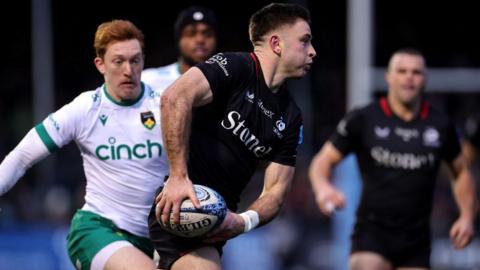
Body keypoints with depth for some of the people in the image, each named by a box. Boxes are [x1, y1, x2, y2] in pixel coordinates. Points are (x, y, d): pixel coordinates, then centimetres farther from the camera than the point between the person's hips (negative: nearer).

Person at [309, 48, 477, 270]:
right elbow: (323, 160, 1)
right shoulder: (363, 120, -2)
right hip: (372, 232, -3)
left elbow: (461, 172, 20)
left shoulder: (440, 126, 6)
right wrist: (322, 187, -21)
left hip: (417, 240, 3)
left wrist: (467, 217, 7)